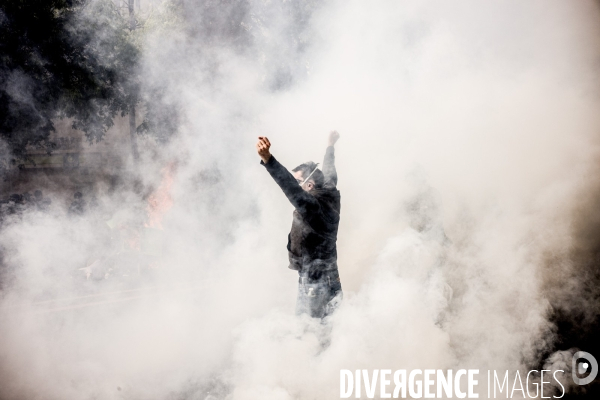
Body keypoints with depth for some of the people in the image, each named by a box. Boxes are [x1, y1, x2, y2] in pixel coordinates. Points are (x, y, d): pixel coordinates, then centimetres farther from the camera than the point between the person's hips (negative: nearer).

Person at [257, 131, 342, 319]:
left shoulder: (313, 205, -21)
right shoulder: (328, 197, 5)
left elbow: (293, 190, -39)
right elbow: (329, 177, 25)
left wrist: (267, 159, -51)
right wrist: (330, 146, 43)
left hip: (315, 282, -9)